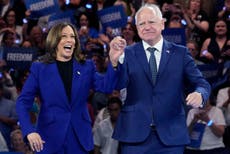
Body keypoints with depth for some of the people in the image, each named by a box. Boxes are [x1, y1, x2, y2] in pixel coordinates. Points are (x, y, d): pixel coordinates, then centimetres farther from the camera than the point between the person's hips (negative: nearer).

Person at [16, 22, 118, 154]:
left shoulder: (86, 66, 7)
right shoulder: (40, 68, 1)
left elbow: (106, 87, -8)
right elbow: (23, 102, -4)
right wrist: (29, 131, -19)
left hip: (80, 138, 2)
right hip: (50, 138, -2)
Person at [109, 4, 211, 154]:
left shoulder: (180, 53, 6)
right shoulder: (128, 53, 5)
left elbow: (201, 83, 2)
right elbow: (119, 84, -9)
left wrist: (199, 94, -22)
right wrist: (115, 60, -29)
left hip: (171, 135, 0)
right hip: (135, 134, 0)